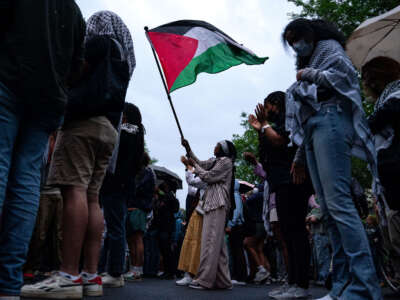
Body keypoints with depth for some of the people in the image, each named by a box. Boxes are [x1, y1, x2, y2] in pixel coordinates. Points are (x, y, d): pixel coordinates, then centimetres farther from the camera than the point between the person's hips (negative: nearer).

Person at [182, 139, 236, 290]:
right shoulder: (215, 161, 23)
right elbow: (200, 163, 29)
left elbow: (208, 177, -8)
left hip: (218, 204, -9)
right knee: (218, 242, 6)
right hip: (211, 204, 9)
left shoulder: (226, 161, -2)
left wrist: (194, 165, 5)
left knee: (211, 240, -13)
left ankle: (204, 280, -15)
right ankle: (222, 280, 8)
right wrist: (188, 148, 22)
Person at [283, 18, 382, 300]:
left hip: (329, 120, -8)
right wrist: (300, 156, 24)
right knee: (329, 209, -3)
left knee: (337, 202, -22)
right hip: (311, 129, 9)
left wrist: (310, 75, 4)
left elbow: (343, 74, -8)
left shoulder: (329, 47, 13)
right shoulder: (307, 64, 33)